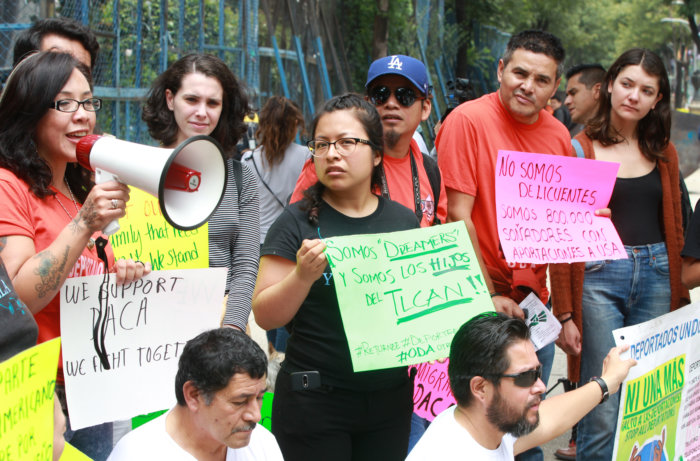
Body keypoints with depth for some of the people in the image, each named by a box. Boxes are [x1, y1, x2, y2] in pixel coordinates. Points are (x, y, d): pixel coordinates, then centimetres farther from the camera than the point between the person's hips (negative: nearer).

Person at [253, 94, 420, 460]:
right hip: (314, 399, -3)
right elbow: (265, 316, -8)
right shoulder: (298, 222, -5)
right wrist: (303, 275, -24)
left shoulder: (403, 220, 6)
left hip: (390, 398, 3)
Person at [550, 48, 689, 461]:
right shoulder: (580, 149, 0)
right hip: (598, 276, -4)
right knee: (602, 414, -6)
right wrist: (564, 314, -7)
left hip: (656, 275, 4)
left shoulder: (664, 153, 12)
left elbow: (675, 230, 16)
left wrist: (681, 301, 9)